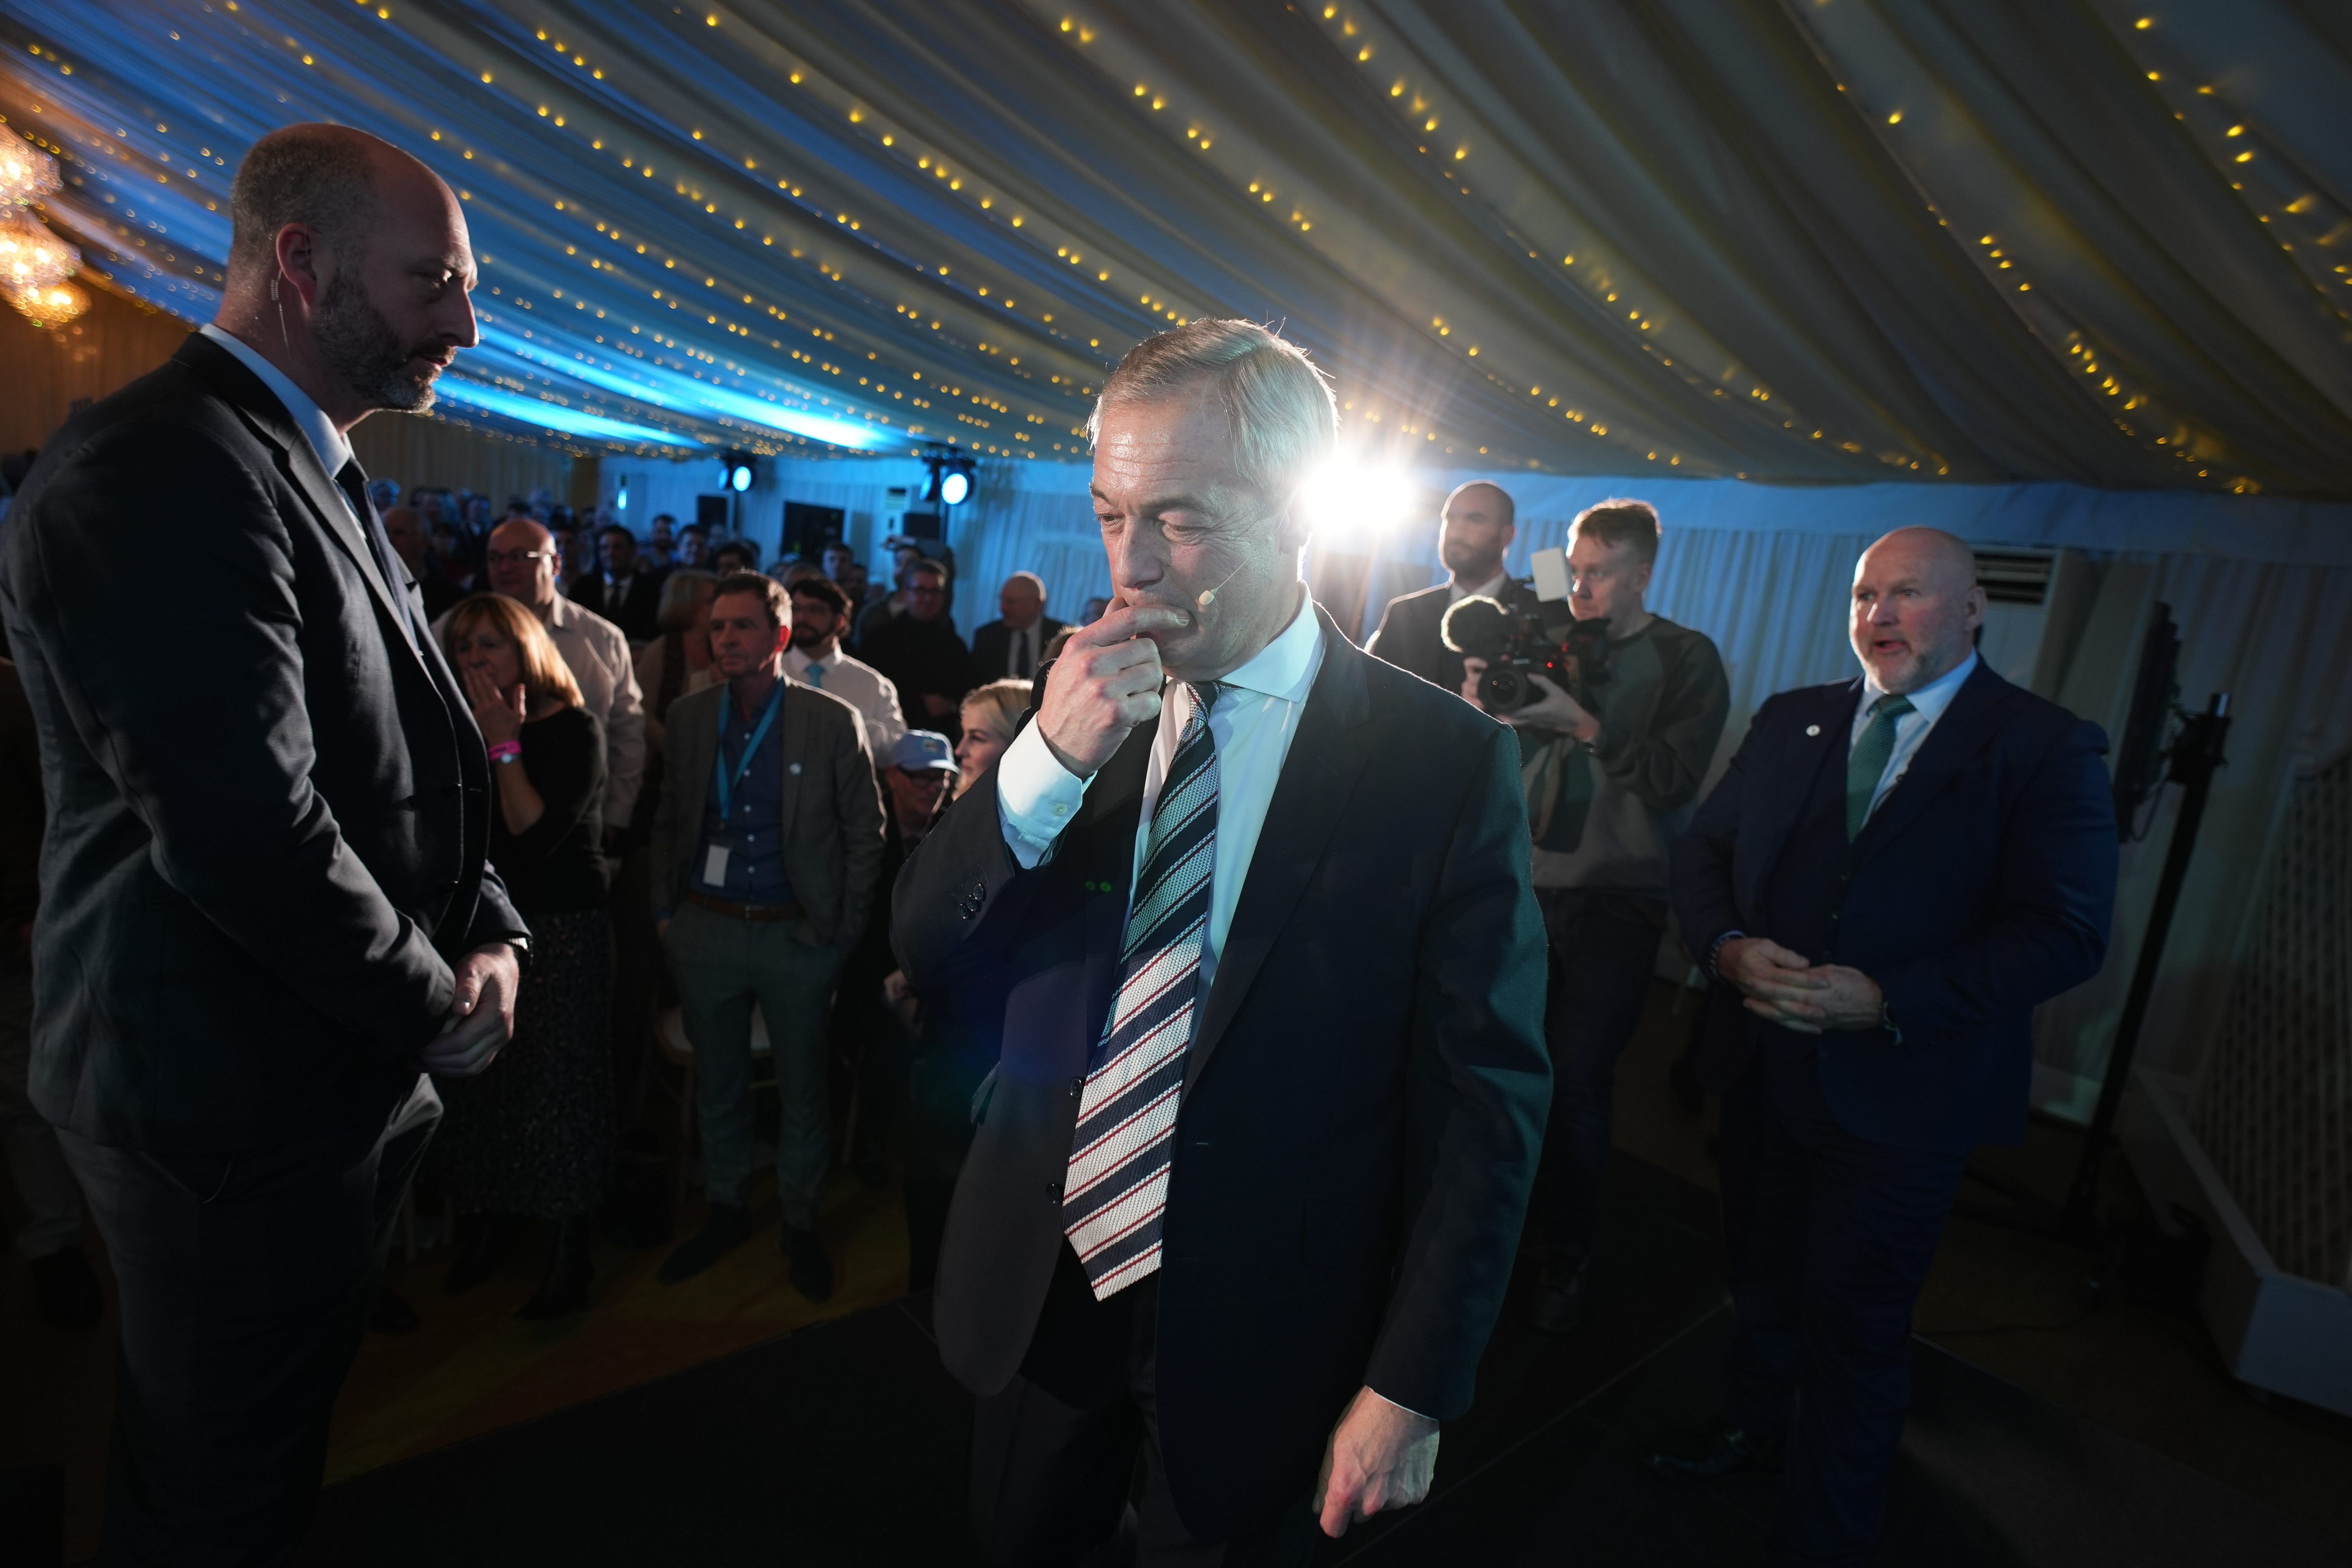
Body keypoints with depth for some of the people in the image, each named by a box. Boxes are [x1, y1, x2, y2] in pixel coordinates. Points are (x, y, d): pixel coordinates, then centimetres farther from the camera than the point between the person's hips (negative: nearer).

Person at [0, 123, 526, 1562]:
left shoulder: (316, 479, 11)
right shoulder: (164, 471, -21)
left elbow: (411, 762, 14)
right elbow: (246, 834, -28)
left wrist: (490, 929, 0)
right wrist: (436, 1007, -14)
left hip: (339, 1077, 9)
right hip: (238, 1107, -9)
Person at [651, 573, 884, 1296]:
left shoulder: (833, 722, -8)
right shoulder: (688, 716, 3)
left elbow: (866, 831, -3)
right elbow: (669, 821, 10)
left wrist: (843, 926, -4)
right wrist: (664, 910, 6)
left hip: (797, 934, -3)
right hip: (705, 931, 3)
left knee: (802, 1088, 10)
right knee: (718, 1086, 17)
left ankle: (801, 1223, 30)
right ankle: (726, 1211, 37)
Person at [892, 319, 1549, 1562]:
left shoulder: (1445, 760, -16)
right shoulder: (1078, 708, -4)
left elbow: (1486, 1100, -11)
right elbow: (922, 949, -5)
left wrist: (1414, 1387, -9)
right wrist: (1044, 760, -22)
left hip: (1257, 1325, -3)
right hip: (1037, 1286, 4)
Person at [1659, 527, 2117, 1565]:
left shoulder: (2045, 748, -7)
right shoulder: (1791, 721, 6)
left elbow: (2066, 933, -15)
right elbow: (1701, 850, 6)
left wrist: (1886, 1001, -25)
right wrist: (1727, 947, -14)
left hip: (1901, 1091, -4)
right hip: (1762, 1068, 5)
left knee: (1854, 1327, 9)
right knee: (1763, 1279, 23)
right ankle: (1754, 1428, 51)